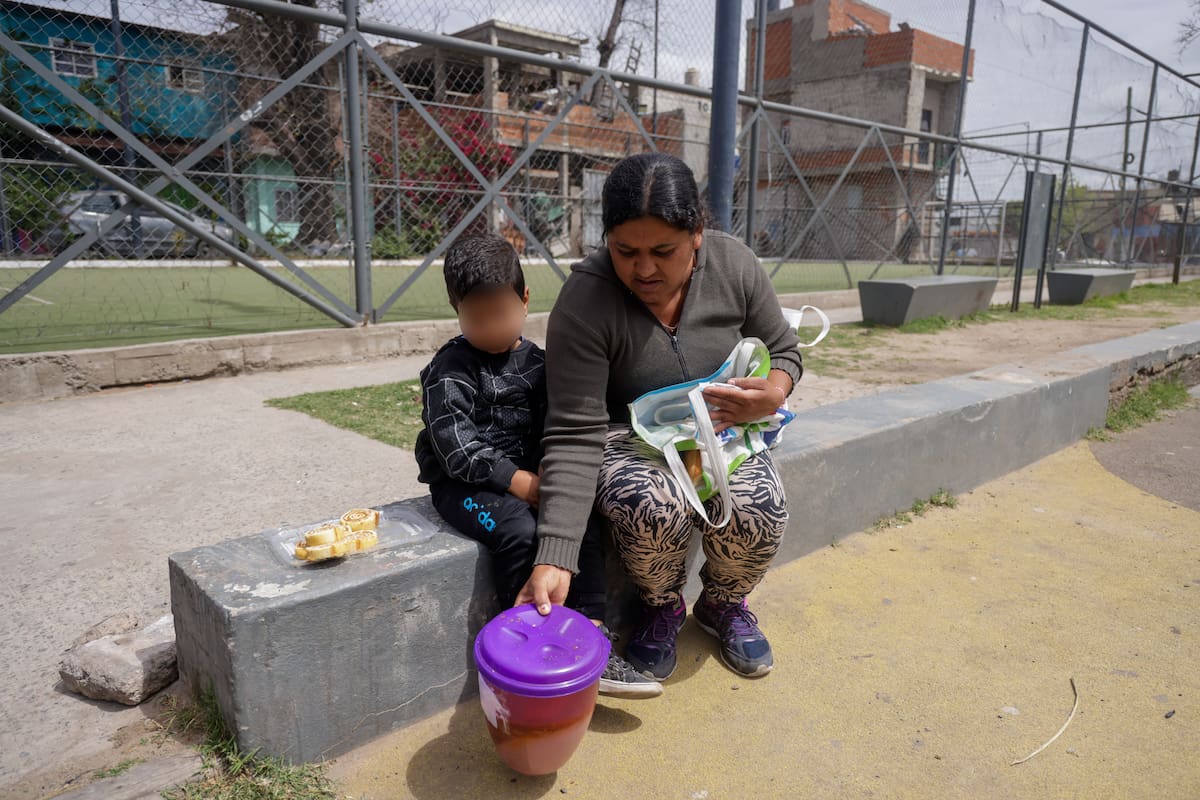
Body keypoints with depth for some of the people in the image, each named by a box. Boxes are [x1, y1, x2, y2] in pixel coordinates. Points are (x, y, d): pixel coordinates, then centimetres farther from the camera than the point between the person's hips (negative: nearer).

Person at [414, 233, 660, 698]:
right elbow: (456, 446, -17)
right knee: (519, 530, -31)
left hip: (528, 477, 5)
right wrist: (518, 481, -21)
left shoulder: (536, 361, 9)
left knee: (583, 523, -18)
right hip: (464, 483, -5)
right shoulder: (449, 370, -8)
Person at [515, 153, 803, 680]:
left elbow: (782, 349, 5)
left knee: (757, 513, -26)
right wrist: (554, 561, -35)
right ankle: (662, 608, 2)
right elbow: (575, 437, -26)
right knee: (654, 509, -34)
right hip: (628, 438, -2)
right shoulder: (584, 301, -23)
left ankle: (723, 604, 11)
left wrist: (775, 390, -20)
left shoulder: (733, 265, -12)